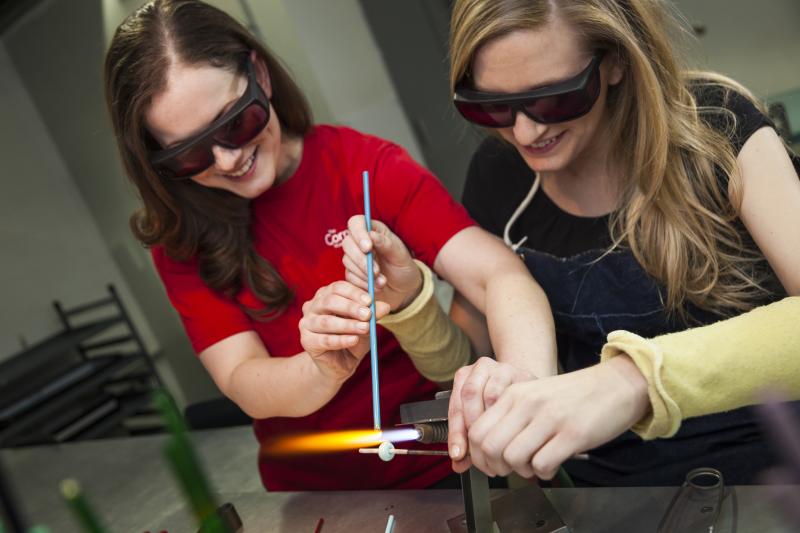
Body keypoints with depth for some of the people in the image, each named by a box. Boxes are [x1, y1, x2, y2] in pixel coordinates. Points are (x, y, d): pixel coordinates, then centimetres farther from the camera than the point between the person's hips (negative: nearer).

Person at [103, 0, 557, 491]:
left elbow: (502, 277, -22)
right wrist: (325, 369, -35)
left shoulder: (366, 165, -11)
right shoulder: (183, 240, -5)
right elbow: (244, 385, -14)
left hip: (437, 463, -1)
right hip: (308, 480, 2)